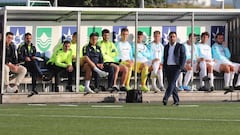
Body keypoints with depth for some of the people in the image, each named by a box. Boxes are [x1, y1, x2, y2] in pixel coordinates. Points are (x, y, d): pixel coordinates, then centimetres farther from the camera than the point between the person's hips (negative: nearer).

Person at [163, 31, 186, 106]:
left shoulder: (180, 46, 0)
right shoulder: (166, 47, 15)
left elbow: (183, 57, -3)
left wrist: (180, 67, -12)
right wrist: (164, 67, 11)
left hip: (176, 67, -5)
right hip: (168, 67, 5)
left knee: (172, 83, -16)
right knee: (171, 84, 4)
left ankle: (165, 98, -24)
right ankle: (176, 101, 9)